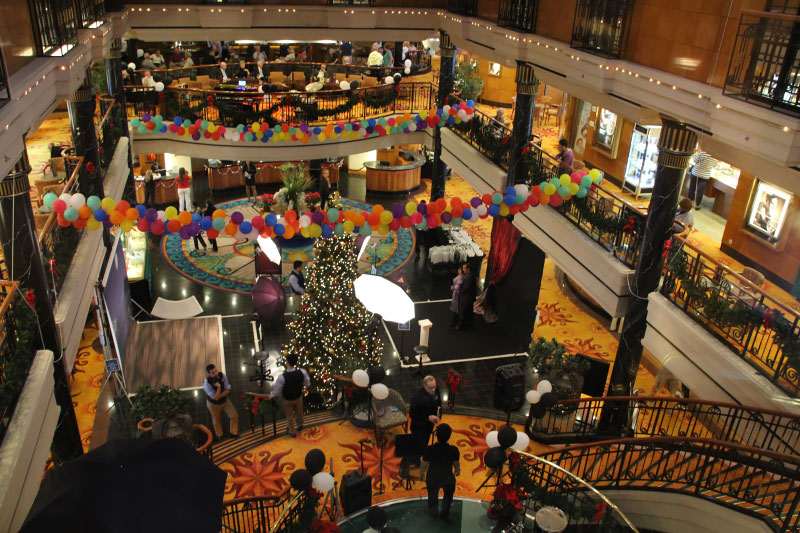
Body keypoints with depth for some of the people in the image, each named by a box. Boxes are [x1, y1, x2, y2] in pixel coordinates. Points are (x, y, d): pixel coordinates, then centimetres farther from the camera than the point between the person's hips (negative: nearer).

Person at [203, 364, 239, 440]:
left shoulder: (222, 376, -22)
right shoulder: (207, 384, -34)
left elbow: (228, 390, -13)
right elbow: (215, 398, -31)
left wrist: (220, 396, -27)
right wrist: (218, 387, -41)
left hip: (224, 400, 3)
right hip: (214, 404, -3)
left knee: (234, 415, 0)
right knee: (217, 421, 18)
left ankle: (234, 433, 23)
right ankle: (220, 436, 45)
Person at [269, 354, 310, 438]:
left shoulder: (282, 377, -37)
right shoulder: (302, 372, -28)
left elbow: (276, 392, -22)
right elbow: (307, 383, -10)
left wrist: (270, 396, -1)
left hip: (287, 400, -3)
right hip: (299, 397, 3)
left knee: (289, 416, 25)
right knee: (299, 412, 32)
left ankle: (292, 432, 49)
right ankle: (300, 425, 61)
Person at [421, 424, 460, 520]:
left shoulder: (429, 450, -32)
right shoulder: (454, 450, -30)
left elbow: (424, 465, -17)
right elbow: (457, 464, -12)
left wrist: (421, 474, 5)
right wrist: (457, 471, 12)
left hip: (432, 478, 0)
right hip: (448, 478, 0)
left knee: (432, 495, 31)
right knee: (448, 494, 33)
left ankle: (433, 512, 54)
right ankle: (444, 514, 50)